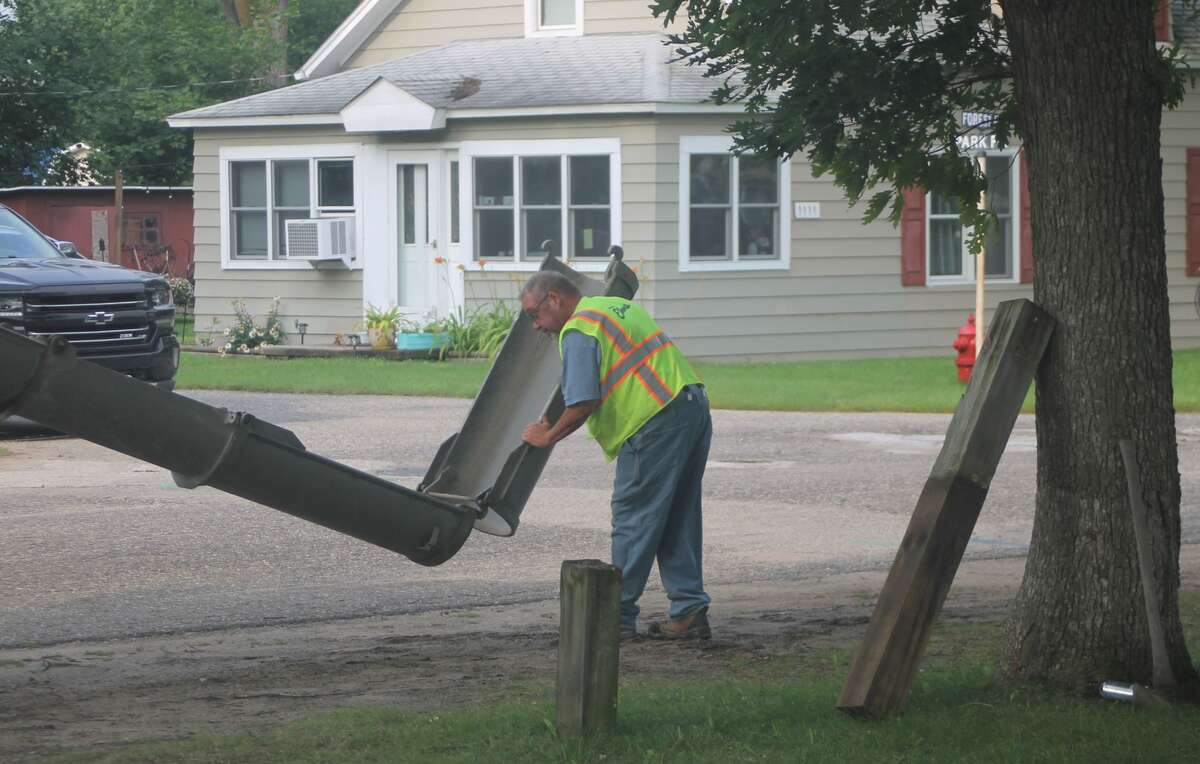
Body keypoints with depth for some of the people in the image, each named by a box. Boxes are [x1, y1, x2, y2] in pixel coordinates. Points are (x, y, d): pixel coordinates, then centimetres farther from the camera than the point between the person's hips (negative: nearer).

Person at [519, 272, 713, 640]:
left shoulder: (578, 330, -8)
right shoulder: (618, 305, 22)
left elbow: (583, 403, -16)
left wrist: (547, 436, -2)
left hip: (656, 421, -9)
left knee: (633, 517, -1)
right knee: (678, 520, 13)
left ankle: (618, 616, 3)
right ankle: (689, 613, 13)